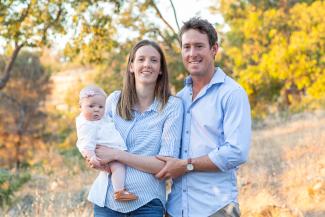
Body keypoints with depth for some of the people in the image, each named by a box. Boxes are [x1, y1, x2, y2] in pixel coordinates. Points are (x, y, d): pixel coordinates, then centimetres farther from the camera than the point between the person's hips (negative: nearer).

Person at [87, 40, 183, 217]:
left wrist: (116, 155, -16)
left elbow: (166, 164, -11)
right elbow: (95, 140, 11)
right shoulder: (114, 100, 4)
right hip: (106, 197, 3)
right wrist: (95, 160, -11)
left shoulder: (172, 106, -5)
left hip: (146, 201, -3)